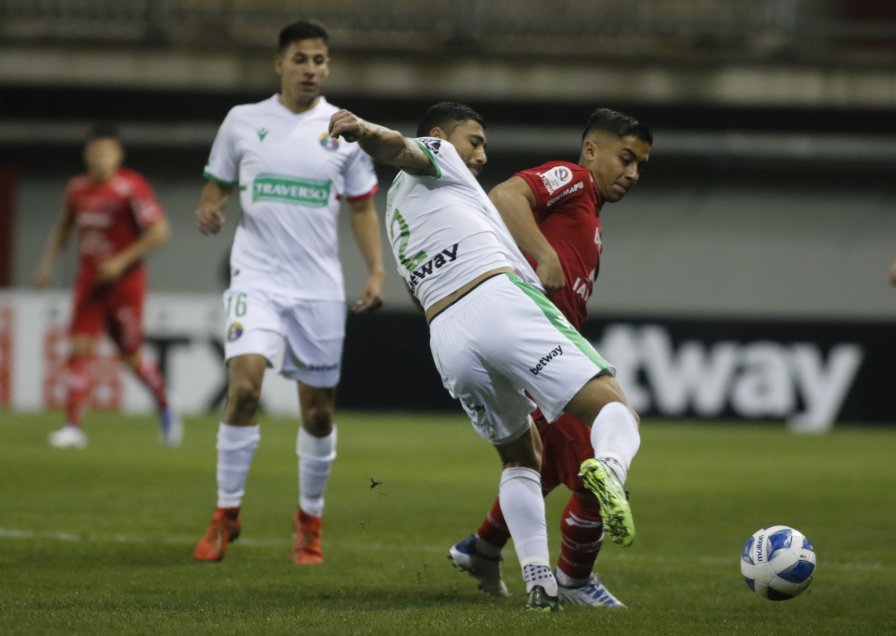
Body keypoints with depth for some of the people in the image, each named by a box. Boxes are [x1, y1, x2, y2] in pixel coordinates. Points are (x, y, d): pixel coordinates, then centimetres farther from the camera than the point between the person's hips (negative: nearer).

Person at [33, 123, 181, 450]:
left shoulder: (131, 187, -13)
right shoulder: (77, 188, 5)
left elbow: (159, 232, -14)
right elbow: (63, 226, 22)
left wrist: (122, 261, -17)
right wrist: (48, 261, 9)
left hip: (124, 281, -4)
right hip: (88, 281, 4)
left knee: (130, 355, 5)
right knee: (78, 348, -8)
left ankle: (165, 408, 30)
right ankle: (73, 426, -9)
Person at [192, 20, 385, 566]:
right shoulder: (243, 122, 4)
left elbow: (362, 208, 10)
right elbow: (217, 189, 13)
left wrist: (377, 270, -2)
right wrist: (209, 212, -11)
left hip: (320, 286, 1)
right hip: (256, 276, -1)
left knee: (319, 412, 4)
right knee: (244, 385, -20)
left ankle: (311, 518, 25)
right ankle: (227, 515, -7)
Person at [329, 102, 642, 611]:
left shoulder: (396, 212, 37)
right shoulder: (433, 157, 17)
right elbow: (397, 148, -6)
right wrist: (364, 131, -30)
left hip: (447, 339, 7)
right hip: (501, 298, -6)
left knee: (520, 459, 23)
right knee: (616, 412, -10)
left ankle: (538, 579, 3)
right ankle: (609, 466, -45)